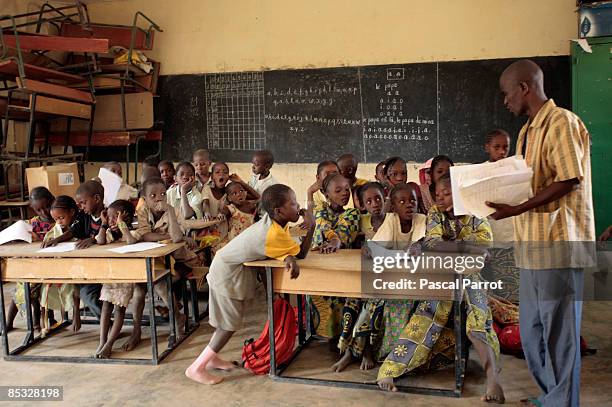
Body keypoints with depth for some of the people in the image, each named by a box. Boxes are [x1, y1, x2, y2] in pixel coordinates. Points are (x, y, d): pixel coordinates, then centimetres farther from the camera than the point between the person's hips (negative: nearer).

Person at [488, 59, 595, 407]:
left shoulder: (562, 122, -11)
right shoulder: (528, 131, 17)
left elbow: (569, 182, -18)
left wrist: (517, 210, -21)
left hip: (558, 245, -9)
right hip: (534, 244, 9)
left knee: (559, 331, 4)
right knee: (531, 329, 17)